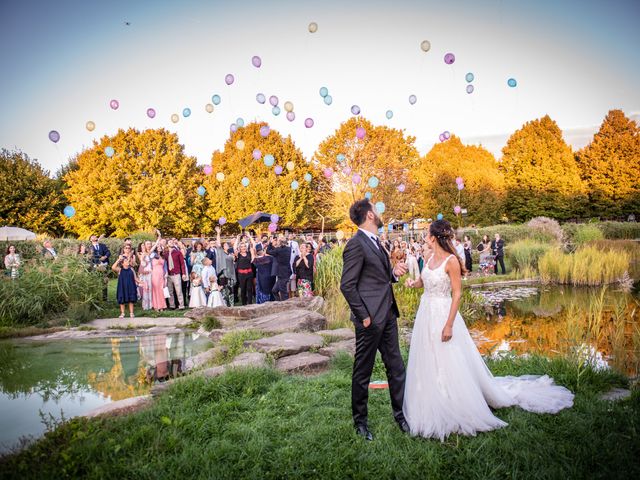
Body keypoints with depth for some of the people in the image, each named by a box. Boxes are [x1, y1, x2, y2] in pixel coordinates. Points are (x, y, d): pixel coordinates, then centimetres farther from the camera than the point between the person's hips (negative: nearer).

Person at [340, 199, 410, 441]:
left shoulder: (376, 242, 14)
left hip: (388, 315, 9)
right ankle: (360, 421, 20)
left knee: (396, 367, 14)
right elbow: (347, 285, -17)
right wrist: (363, 316, -16)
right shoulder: (356, 244, -15)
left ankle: (400, 414, 26)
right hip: (371, 319, -9)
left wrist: (394, 272, 2)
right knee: (363, 371, 6)